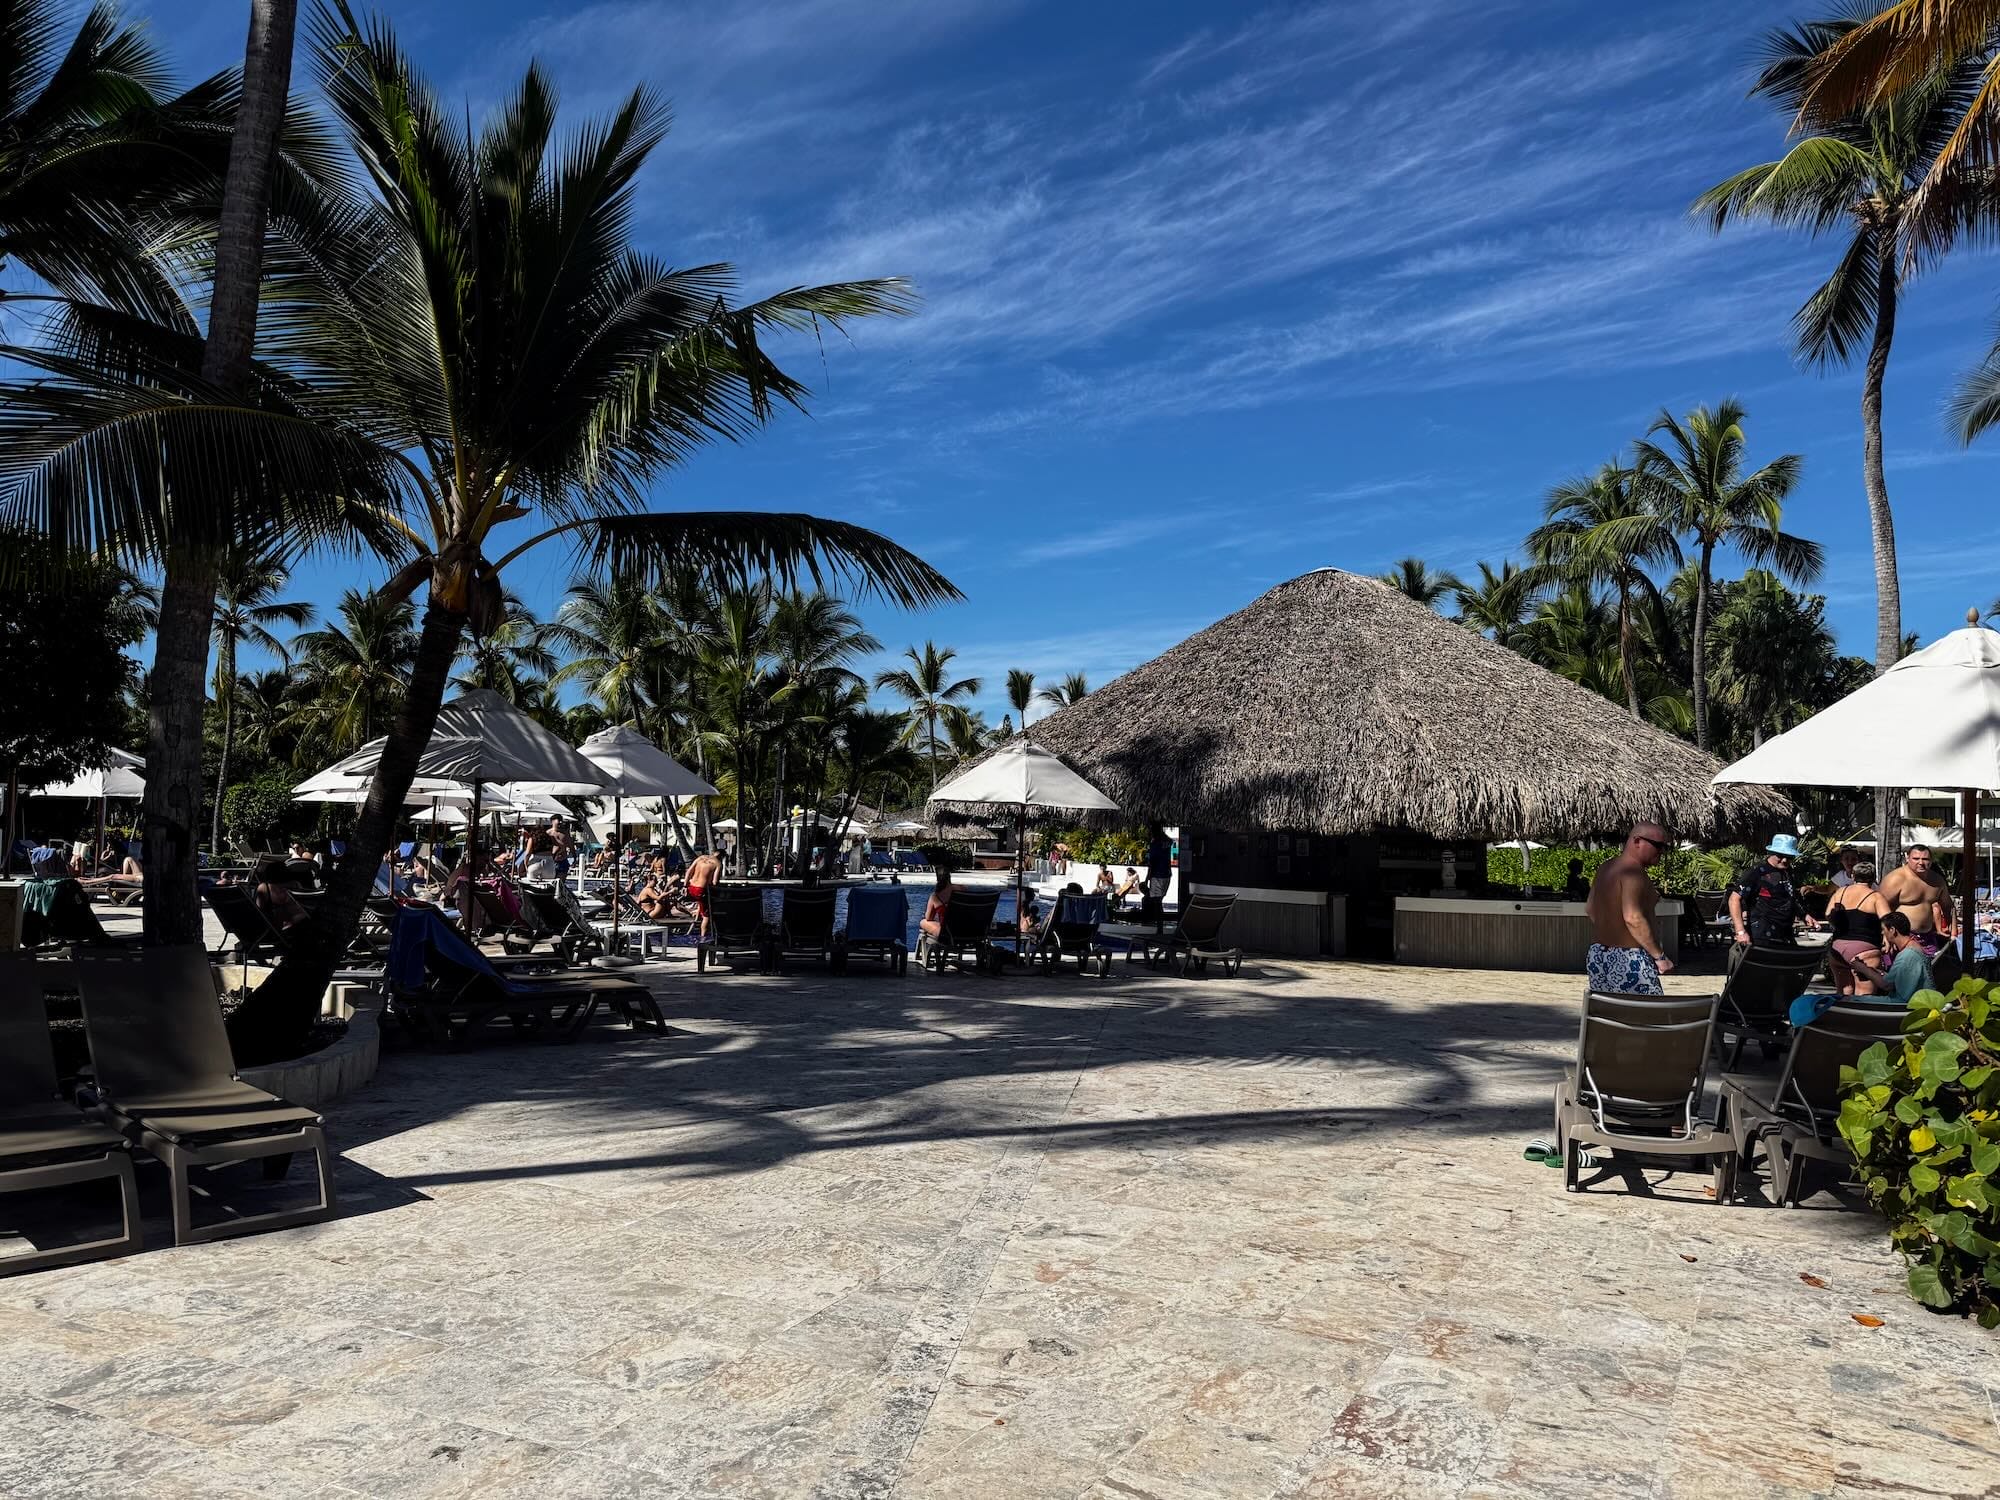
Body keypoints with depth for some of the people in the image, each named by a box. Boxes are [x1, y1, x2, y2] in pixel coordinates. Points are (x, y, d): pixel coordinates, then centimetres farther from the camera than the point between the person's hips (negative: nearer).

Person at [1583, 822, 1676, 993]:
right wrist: (1660, 956, -19)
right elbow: (1633, 918, -24)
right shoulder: (1634, 873, -15)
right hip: (1629, 959, -9)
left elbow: (1589, 909, 20)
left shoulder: (1605, 868, 13)